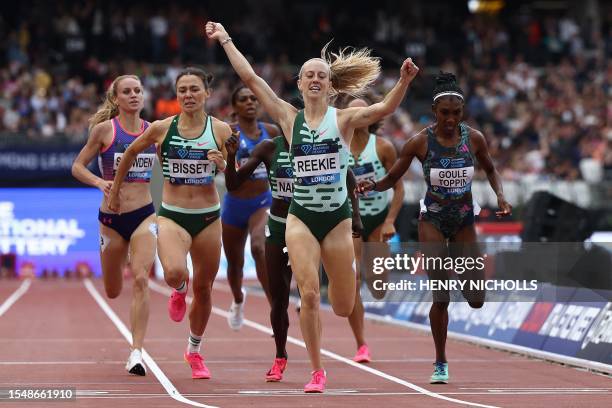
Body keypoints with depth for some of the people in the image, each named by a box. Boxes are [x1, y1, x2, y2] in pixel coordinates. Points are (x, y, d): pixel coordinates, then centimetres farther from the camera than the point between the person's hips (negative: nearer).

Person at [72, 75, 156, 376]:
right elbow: (77, 167, 1)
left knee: (140, 280, -19)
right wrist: (99, 182, -19)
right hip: (112, 218, 0)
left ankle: (136, 353, -18)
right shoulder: (104, 129, -5)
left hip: (144, 215, 0)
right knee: (113, 292, 13)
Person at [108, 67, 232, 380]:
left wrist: (222, 165, -19)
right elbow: (130, 153, 12)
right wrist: (115, 191, 18)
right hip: (172, 215, -2)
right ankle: (179, 291, 11)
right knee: (175, 273, -29)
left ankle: (194, 351, 35)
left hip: (208, 216, 2)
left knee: (203, 288, 11)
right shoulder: (162, 128, -4)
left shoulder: (220, 130, -3)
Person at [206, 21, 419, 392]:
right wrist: (226, 41, -4)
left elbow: (385, 109, -20)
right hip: (301, 218, 0)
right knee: (309, 294, -15)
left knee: (344, 307, 6)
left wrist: (404, 82, -37)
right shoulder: (290, 118, 2)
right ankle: (317, 371, 1)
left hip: (338, 218, 0)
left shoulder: (344, 119, -3)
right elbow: (250, 78, -1)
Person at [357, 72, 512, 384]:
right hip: (433, 220, -2)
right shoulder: (420, 142, -12)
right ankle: (441, 363, 5)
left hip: (465, 221, 2)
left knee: (476, 301, 2)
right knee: (441, 297, -10)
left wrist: (500, 196, -6)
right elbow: (392, 179, -6)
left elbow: (490, 170, 11)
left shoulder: (474, 138, -7)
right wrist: (372, 185, -27)